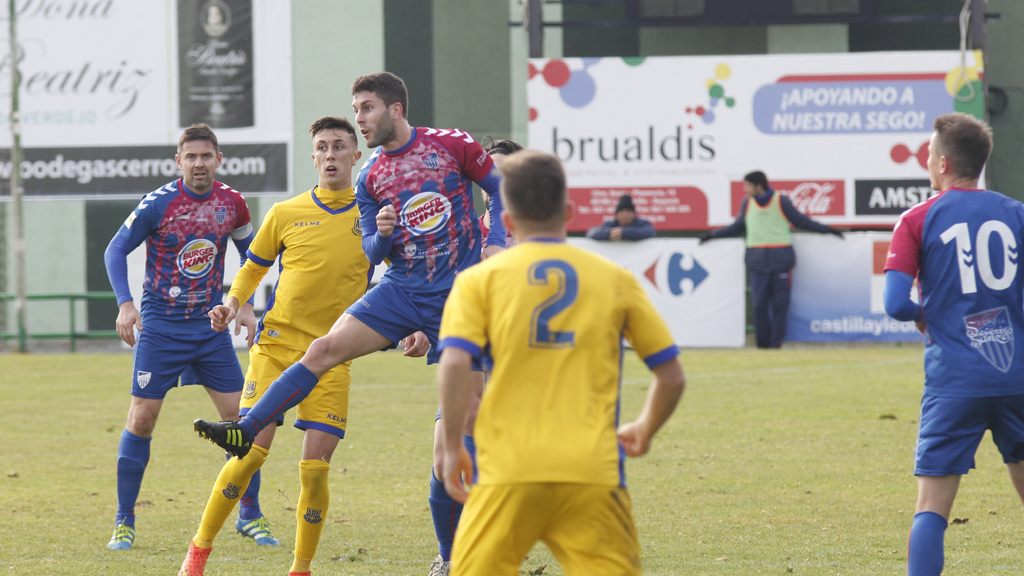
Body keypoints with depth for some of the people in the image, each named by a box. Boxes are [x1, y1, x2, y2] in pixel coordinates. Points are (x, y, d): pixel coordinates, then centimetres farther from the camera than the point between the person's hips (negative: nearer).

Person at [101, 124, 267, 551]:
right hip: (160, 327, -3)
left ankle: (250, 516, 13)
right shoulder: (157, 203, -11)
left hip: (211, 327, 3)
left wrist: (246, 306, 8)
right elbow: (115, 250, -4)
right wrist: (125, 304, -16)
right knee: (142, 419, -6)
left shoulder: (232, 204, 0)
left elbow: (250, 253, 17)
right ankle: (124, 522, 4)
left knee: (239, 417, -1)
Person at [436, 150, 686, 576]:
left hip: (508, 474, -1)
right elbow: (671, 377, 13)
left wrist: (452, 446, 1)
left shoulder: (480, 280, 6)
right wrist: (644, 432, 31)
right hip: (593, 472, 1)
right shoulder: (615, 280, 11)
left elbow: (455, 364, -9)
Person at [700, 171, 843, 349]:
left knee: (779, 303, -2)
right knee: (759, 303, -5)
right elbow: (738, 227, 23)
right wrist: (714, 235, 23)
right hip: (757, 260, 2)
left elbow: (801, 221, 10)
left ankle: (776, 341, 3)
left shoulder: (781, 202, 1)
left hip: (780, 259, -2)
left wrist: (826, 229, 9)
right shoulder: (747, 204, 10)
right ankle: (762, 341, 1)